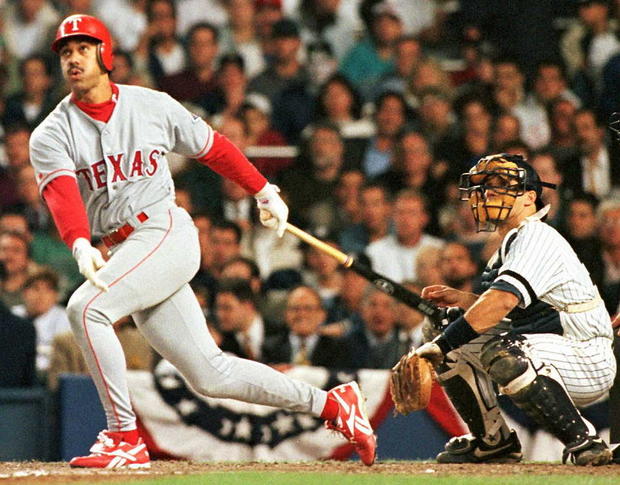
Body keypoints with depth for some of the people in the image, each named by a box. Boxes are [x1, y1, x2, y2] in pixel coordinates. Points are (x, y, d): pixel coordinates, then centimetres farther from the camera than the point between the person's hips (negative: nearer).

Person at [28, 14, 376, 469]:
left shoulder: (152, 105, 3)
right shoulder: (52, 136, 3)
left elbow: (212, 146, 16)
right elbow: (62, 194, -15)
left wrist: (264, 191, 21)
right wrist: (81, 246, -34)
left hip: (166, 232, -4)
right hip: (120, 253, 4)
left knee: (86, 307, -26)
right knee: (210, 375, 4)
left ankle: (125, 438, -20)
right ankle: (331, 404, 16)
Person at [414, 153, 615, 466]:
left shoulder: (537, 237, -15)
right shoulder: (513, 242, 15)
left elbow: (504, 299, -30)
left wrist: (440, 345, -32)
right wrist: (463, 300, 11)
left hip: (589, 365, -10)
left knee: (502, 351, -37)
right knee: (457, 345, 10)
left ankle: (583, 440, -28)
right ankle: (495, 442, 15)